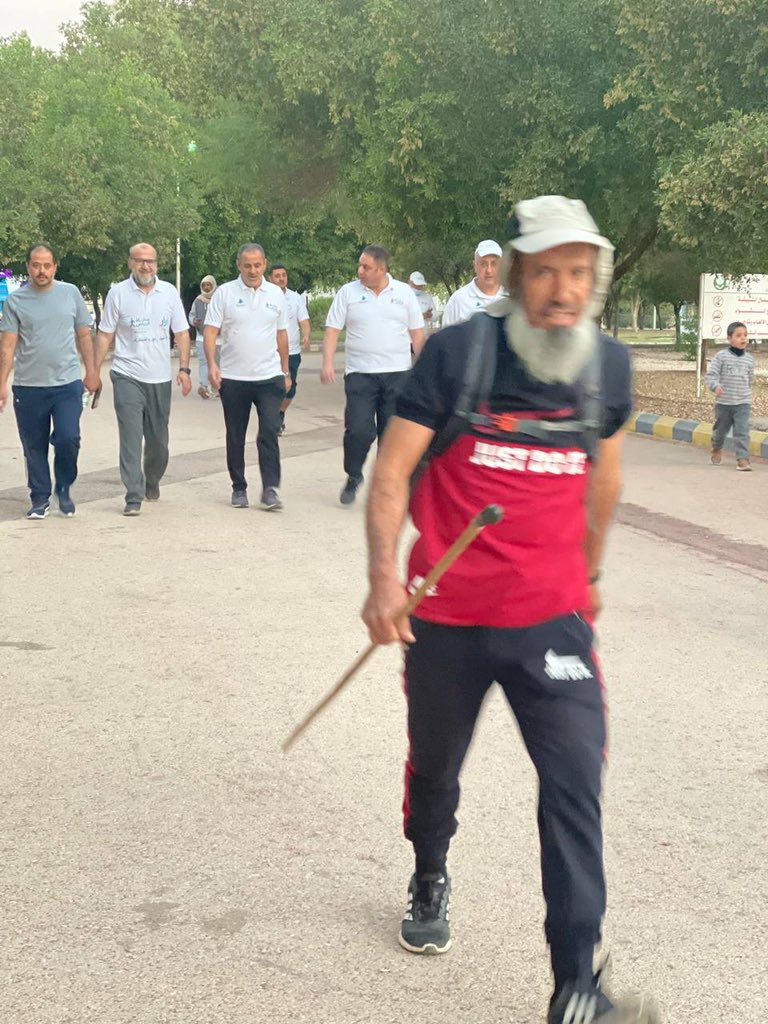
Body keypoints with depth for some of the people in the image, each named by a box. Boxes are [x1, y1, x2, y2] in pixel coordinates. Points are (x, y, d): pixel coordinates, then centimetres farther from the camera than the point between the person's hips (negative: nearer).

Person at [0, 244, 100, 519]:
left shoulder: (70, 293, 5)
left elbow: (84, 335, 11)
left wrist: (91, 372, 8)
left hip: (67, 383, 0)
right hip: (28, 386, 0)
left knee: (68, 439, -10)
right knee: (34, 448, 7)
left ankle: (64, 490, 15)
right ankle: (40, 499, 22)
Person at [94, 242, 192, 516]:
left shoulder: (169, 292, 5)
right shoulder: (118, 293, -1)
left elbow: (182, 332, 8)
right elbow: (105, 335, 2)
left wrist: (184, 369, -2)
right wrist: (95, 372, -3)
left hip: (160, 378, 3)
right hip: (127, 377, -3)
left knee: (158, 440, 13)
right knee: (131, 439, -9)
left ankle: (152, 481, 37)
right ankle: (133, 498, -6)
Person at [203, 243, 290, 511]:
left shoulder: (276, 294, 7)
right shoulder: (224, 293, -1)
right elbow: (210, 331, -3)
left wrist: (286, 371, 16)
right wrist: (211, 364, -16)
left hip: (269, 377, 1)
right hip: (233, 378, -1)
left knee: (269, 434, -9)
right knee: (235, 438, 8)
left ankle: (270, 489, -7)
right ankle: (239, 489, 19)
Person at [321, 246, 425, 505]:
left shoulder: (404, 292, 6)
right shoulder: (348, 292, 3)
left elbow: (417, 333, 10)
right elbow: (332, 330, 2)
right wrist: (327, 362, -10)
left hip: (397, 374, 1)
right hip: (360, 374, -1)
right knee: (359, 429, -9)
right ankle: (353, 476, 14)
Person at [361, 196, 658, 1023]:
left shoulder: (610, 366, -1)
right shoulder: (456, 351, -12)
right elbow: (391, 470, -10)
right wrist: (384, 574, -22)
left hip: (551, 615, 1)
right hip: (446, 616, -1)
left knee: (575, 784, -11)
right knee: (434, 769, 18)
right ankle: (430, 881, 49)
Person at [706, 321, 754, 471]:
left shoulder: (749, 359, 4)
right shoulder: (721, 356, -7)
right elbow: (711, 374, -10)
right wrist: (715, 386, -27)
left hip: (743, 402, 1)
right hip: (723, 402, -1)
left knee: (742, 431, -9)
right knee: (720, 429, 16)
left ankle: (743, 458, -9)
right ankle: (717, 449, 43)